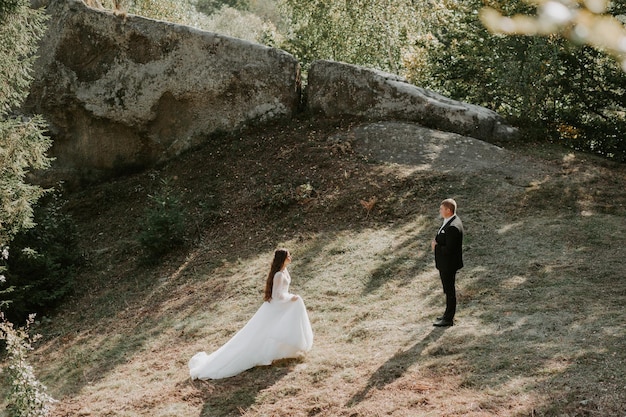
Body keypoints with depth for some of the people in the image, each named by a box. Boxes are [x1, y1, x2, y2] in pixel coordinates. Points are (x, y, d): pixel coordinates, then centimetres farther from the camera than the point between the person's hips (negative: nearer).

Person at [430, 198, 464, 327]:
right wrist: (436, 241, -1)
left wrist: (436, 247, -14)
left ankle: (449, 319, 16)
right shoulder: (450, 221, 3)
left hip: (448, 264, -10)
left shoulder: (453, 227, -29)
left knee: (450, 291, 4)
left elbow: (449, 249, -28)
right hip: (445, 263, 10)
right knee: (448, 289, 21)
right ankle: (448, 314, 35)